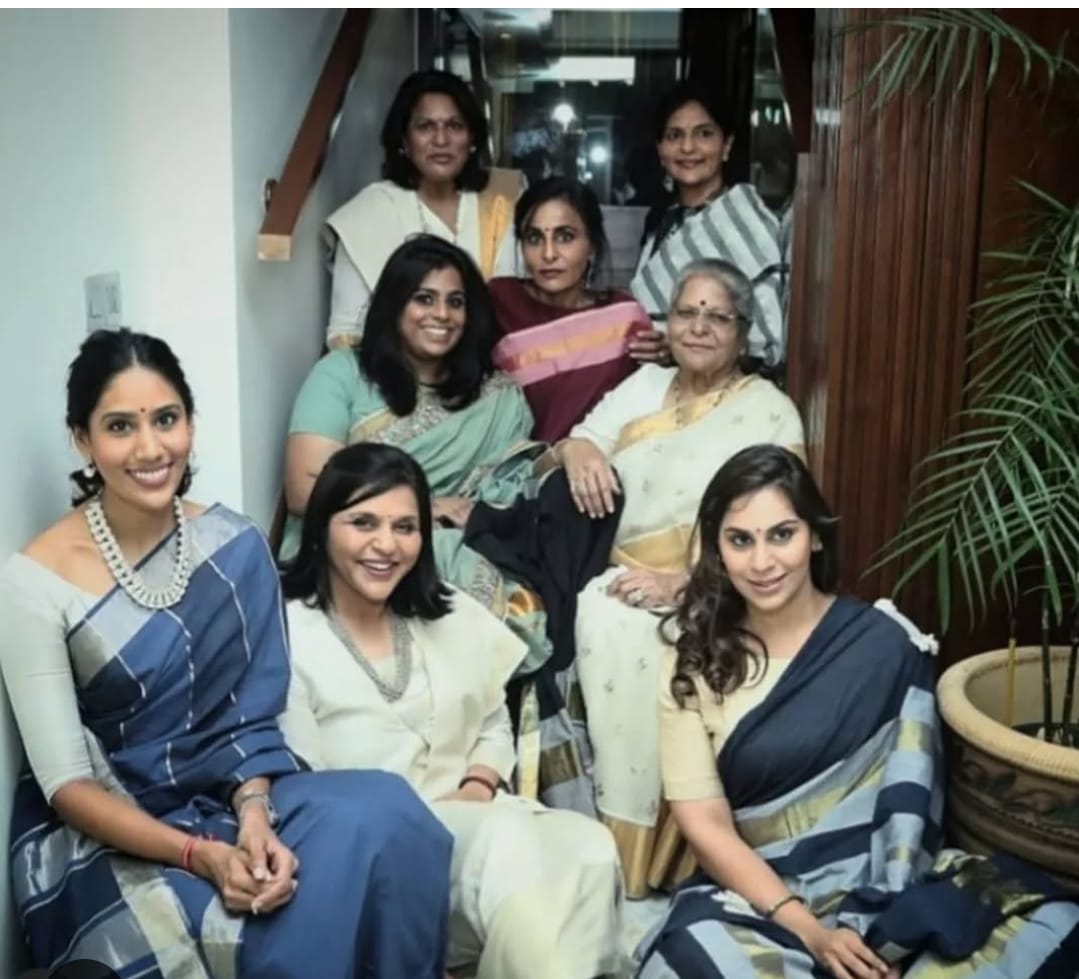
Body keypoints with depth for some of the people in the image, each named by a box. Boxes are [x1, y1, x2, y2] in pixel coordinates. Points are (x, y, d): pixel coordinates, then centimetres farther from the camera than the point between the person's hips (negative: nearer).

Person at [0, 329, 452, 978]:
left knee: (380, 816, -26)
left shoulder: (235, 545, -1)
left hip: (234, 796, 5)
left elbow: (254, 718, 0)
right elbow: (67, 783, -12)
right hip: (104, 837, -4)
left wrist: (254, 815, -19)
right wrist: (200, 854, -24)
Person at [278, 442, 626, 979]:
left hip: (475, 823, 6)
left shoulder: (450, 616, 11)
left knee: (590, 845, -25)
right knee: (506, 835, -34)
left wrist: (477, 789, -3)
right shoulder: (286, 637, -7)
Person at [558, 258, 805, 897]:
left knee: (619, 631, -31)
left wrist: (680, 586, -21)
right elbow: (573, 447, 15)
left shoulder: (769, 411, 1)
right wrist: (575, 449, -9)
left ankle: (627, 851, -20)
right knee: (596, 622, -26)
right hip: (619, 585, 5)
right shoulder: (644, 385, 18)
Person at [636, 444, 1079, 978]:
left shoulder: (885, 644, -2)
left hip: (880, 889, 1)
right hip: (757, 897, 0)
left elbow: (910, 803, -4)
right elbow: (703, 823, -4)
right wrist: (808, 930, -15)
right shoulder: (693, 662, 1)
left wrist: (885, 933, -16)